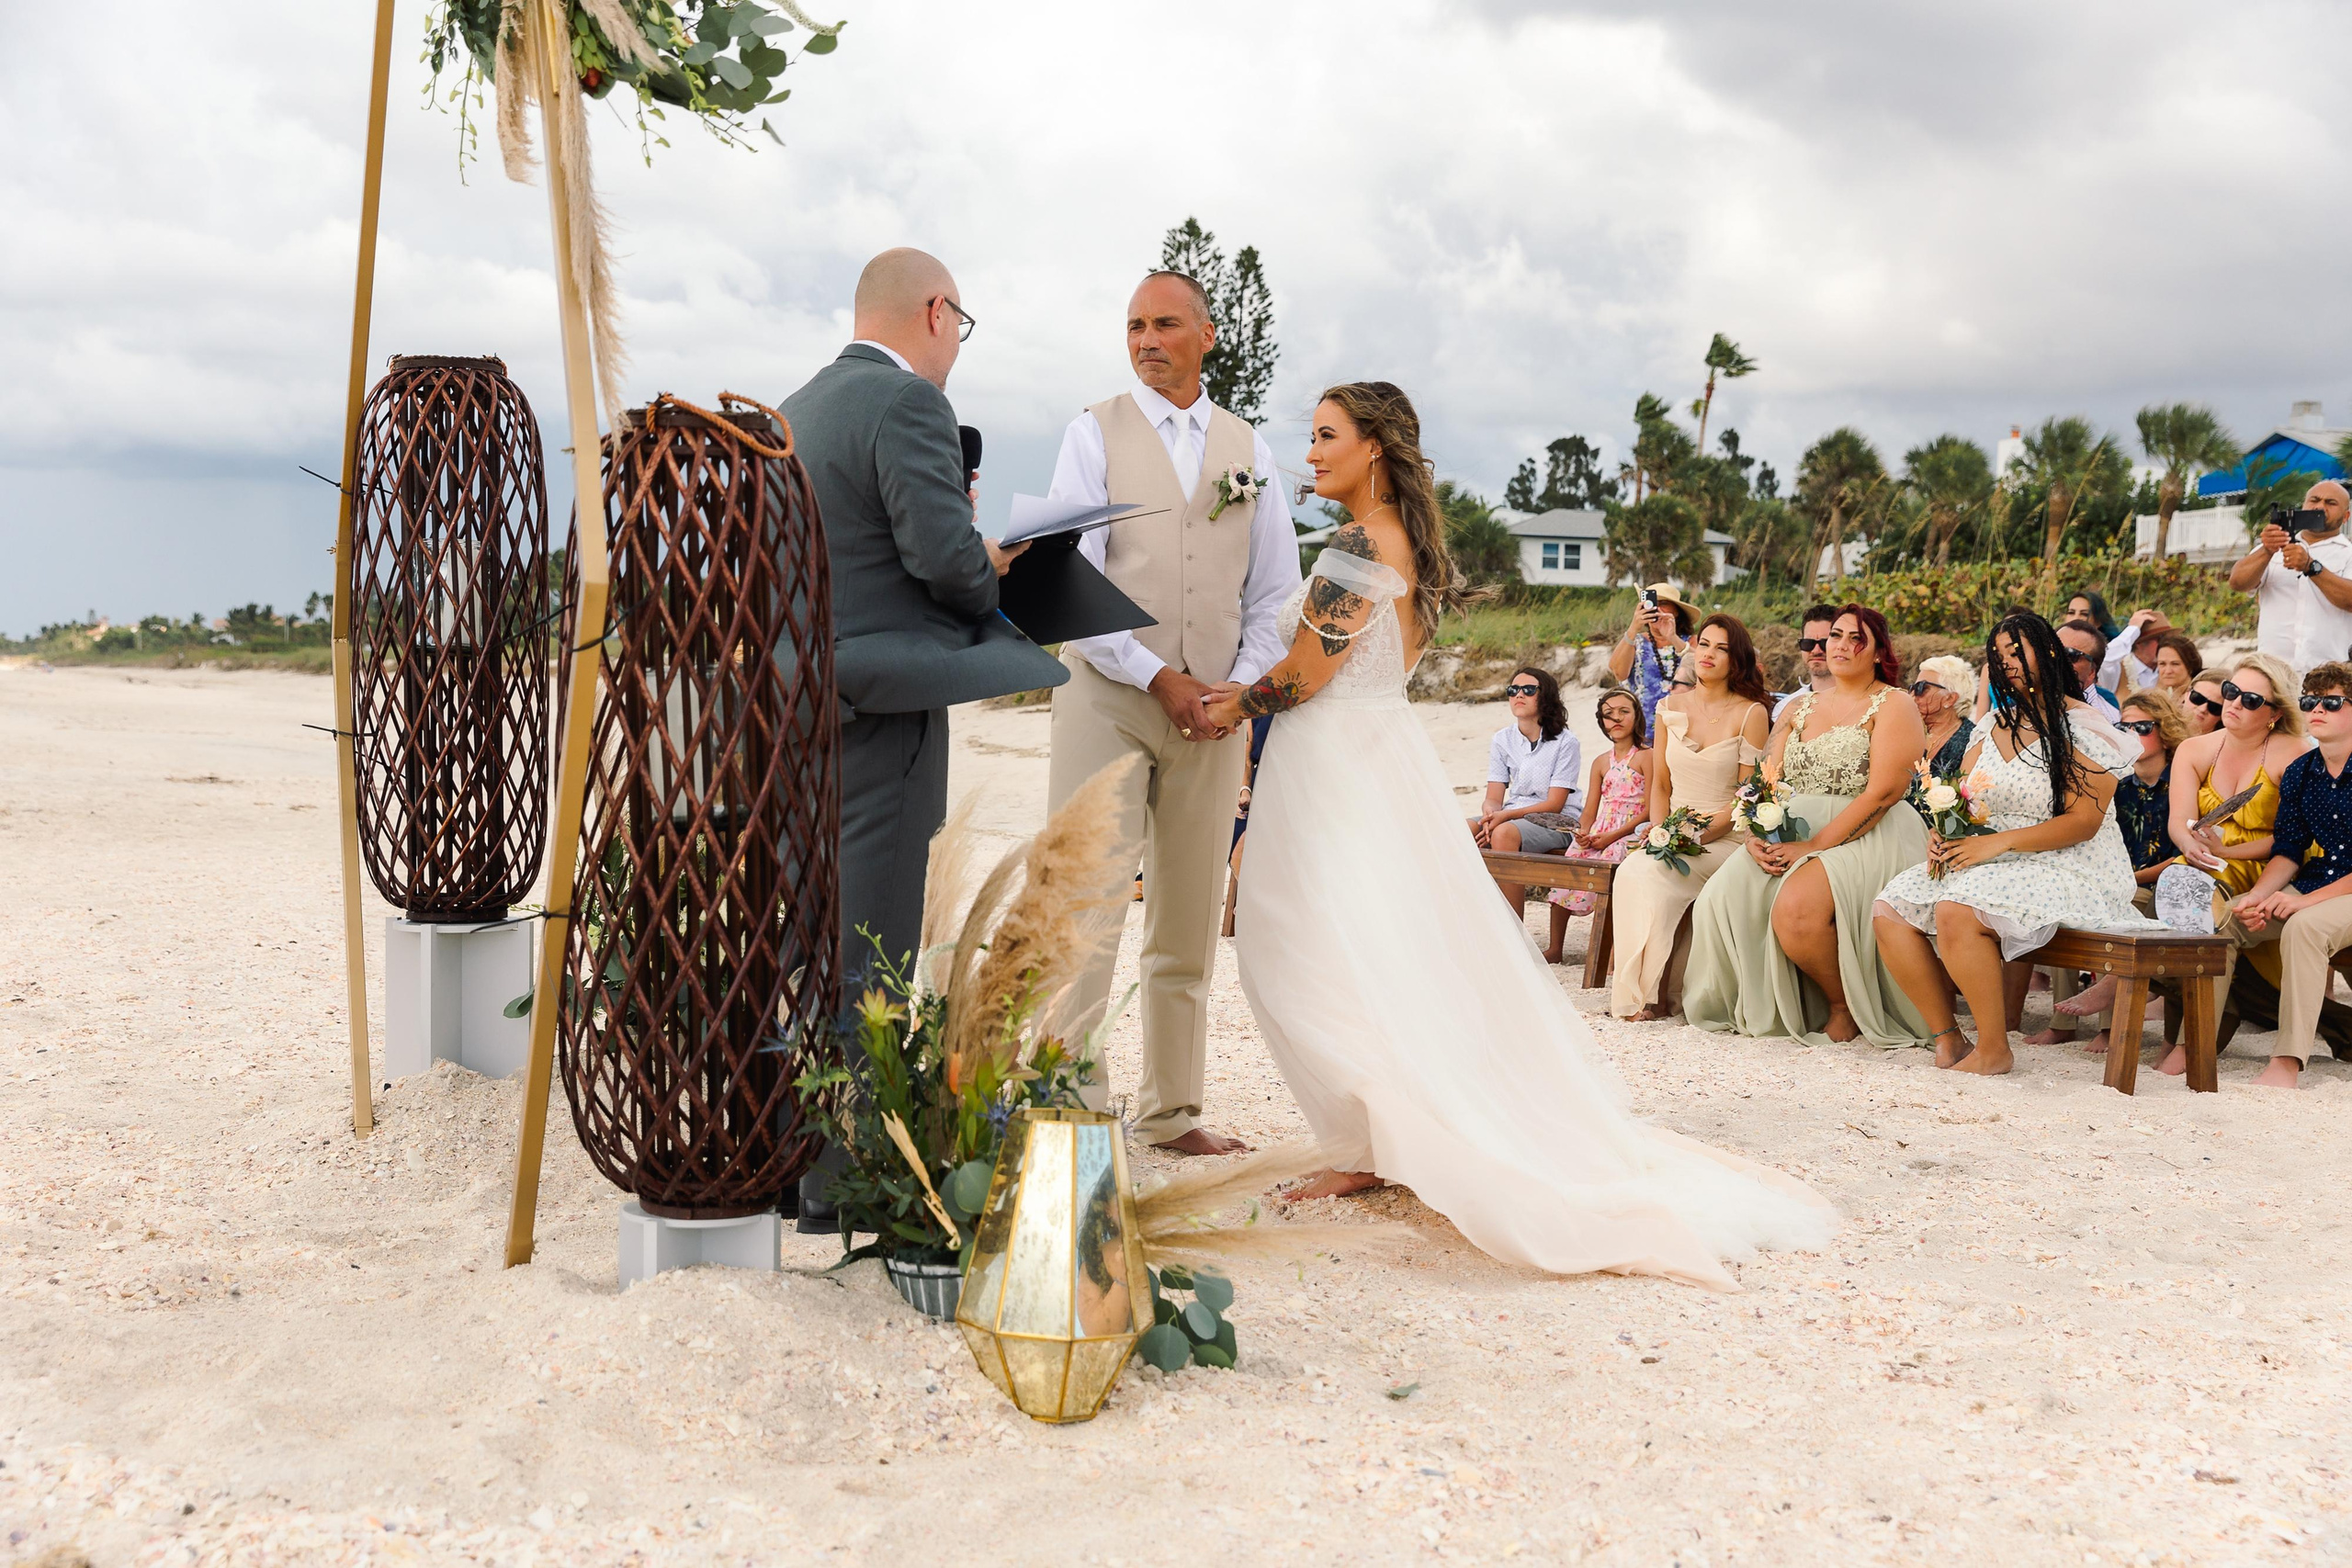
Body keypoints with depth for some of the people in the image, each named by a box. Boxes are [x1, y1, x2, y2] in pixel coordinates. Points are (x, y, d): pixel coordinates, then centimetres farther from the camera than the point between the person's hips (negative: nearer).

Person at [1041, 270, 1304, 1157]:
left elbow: (1276, 587, 14)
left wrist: (1244, 683, -3)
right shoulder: (1096, 434, 2)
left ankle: (1172, 1111, 18)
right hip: (1108, 697, -3)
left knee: (1189, 924, 9)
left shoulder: (1246, 447, 13)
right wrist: (1160, 678, -12)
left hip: (1215, 711, 4)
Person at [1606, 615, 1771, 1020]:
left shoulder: (1750, 713, -2)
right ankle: (1637, 992, -22)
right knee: (1633, 872, -29)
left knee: (1646, 876, -30)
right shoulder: (1671, 707, 13)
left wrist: (1704, 830, -17)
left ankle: (1655, 994, -19)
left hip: (1727, 839, -4)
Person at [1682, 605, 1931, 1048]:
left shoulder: (1894, 705, 0)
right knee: (1722, 900, -20)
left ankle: (1846, 1007, -9)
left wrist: (1814, 846, -19)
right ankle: (1765, 1009, -1)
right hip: (1792, 831, 6)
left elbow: (1882, 793, -12)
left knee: (1796, 909, -34)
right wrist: (1756, 836, -9)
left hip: (1866, 839, -6)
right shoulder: (1801, 708, 20)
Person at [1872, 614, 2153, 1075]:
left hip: (2067, 868, -8)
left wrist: (1997, 842, -21)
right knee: (1889, 910, -12)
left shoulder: (2081, 729, -6)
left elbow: (2083, 822, -14)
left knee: (1956, 912, -34)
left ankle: (1994, 1049, -21)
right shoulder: (1997, 726, 15)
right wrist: (1944, 836, -5)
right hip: (1994, 862, 8)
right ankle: (1946, 1037, -8)